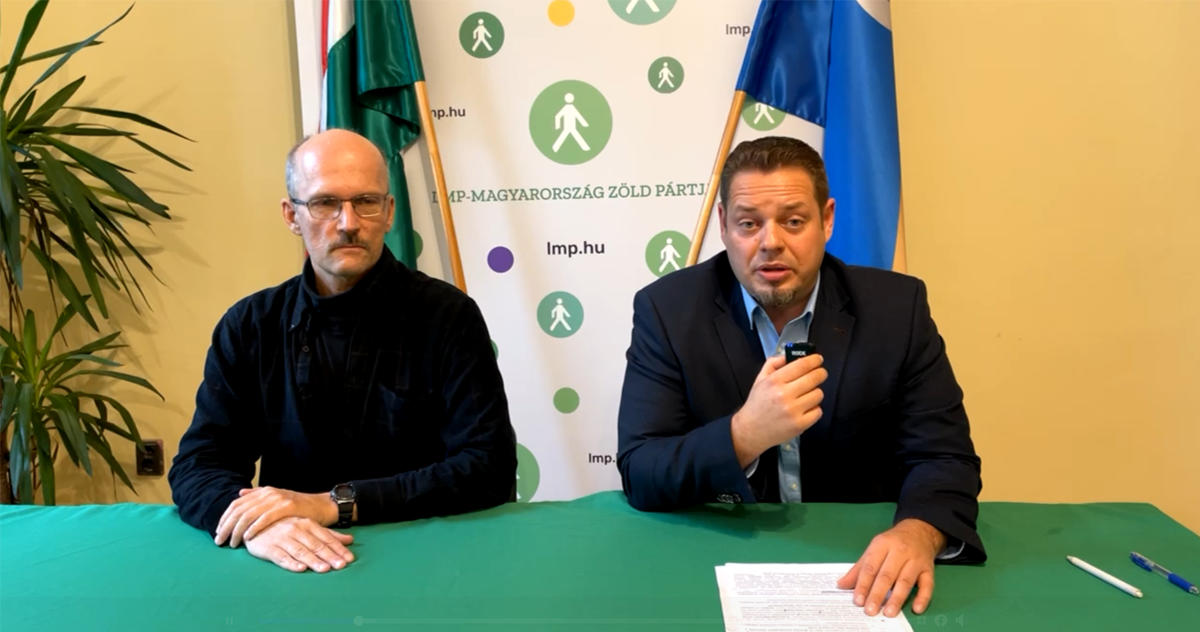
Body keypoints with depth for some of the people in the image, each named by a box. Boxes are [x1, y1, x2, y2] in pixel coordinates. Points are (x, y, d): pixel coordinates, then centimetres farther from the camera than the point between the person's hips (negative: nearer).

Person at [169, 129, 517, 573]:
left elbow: (490, 469, -13)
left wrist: (332, 504, -19)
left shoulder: (447, 315, -7)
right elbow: (196, 469, -2)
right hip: (289, 569, 2)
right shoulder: (250, 326, 2)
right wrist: (259, 522, -24)